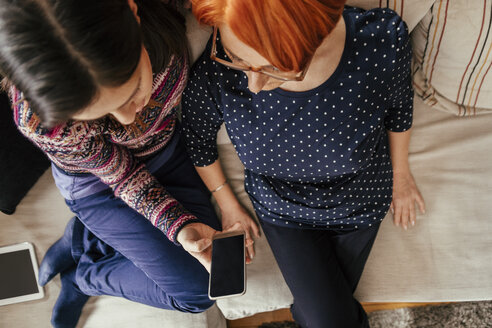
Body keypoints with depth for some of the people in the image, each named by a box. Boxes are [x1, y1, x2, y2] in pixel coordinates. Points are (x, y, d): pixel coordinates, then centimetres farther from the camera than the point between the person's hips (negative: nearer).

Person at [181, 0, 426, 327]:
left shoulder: (382, 40, -34)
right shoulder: (214, 71, -34)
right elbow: (198, 139, -9)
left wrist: (400, 172, 9)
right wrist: (229, 207, 3)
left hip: (358, 202, 1)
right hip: (283, 210, 0)